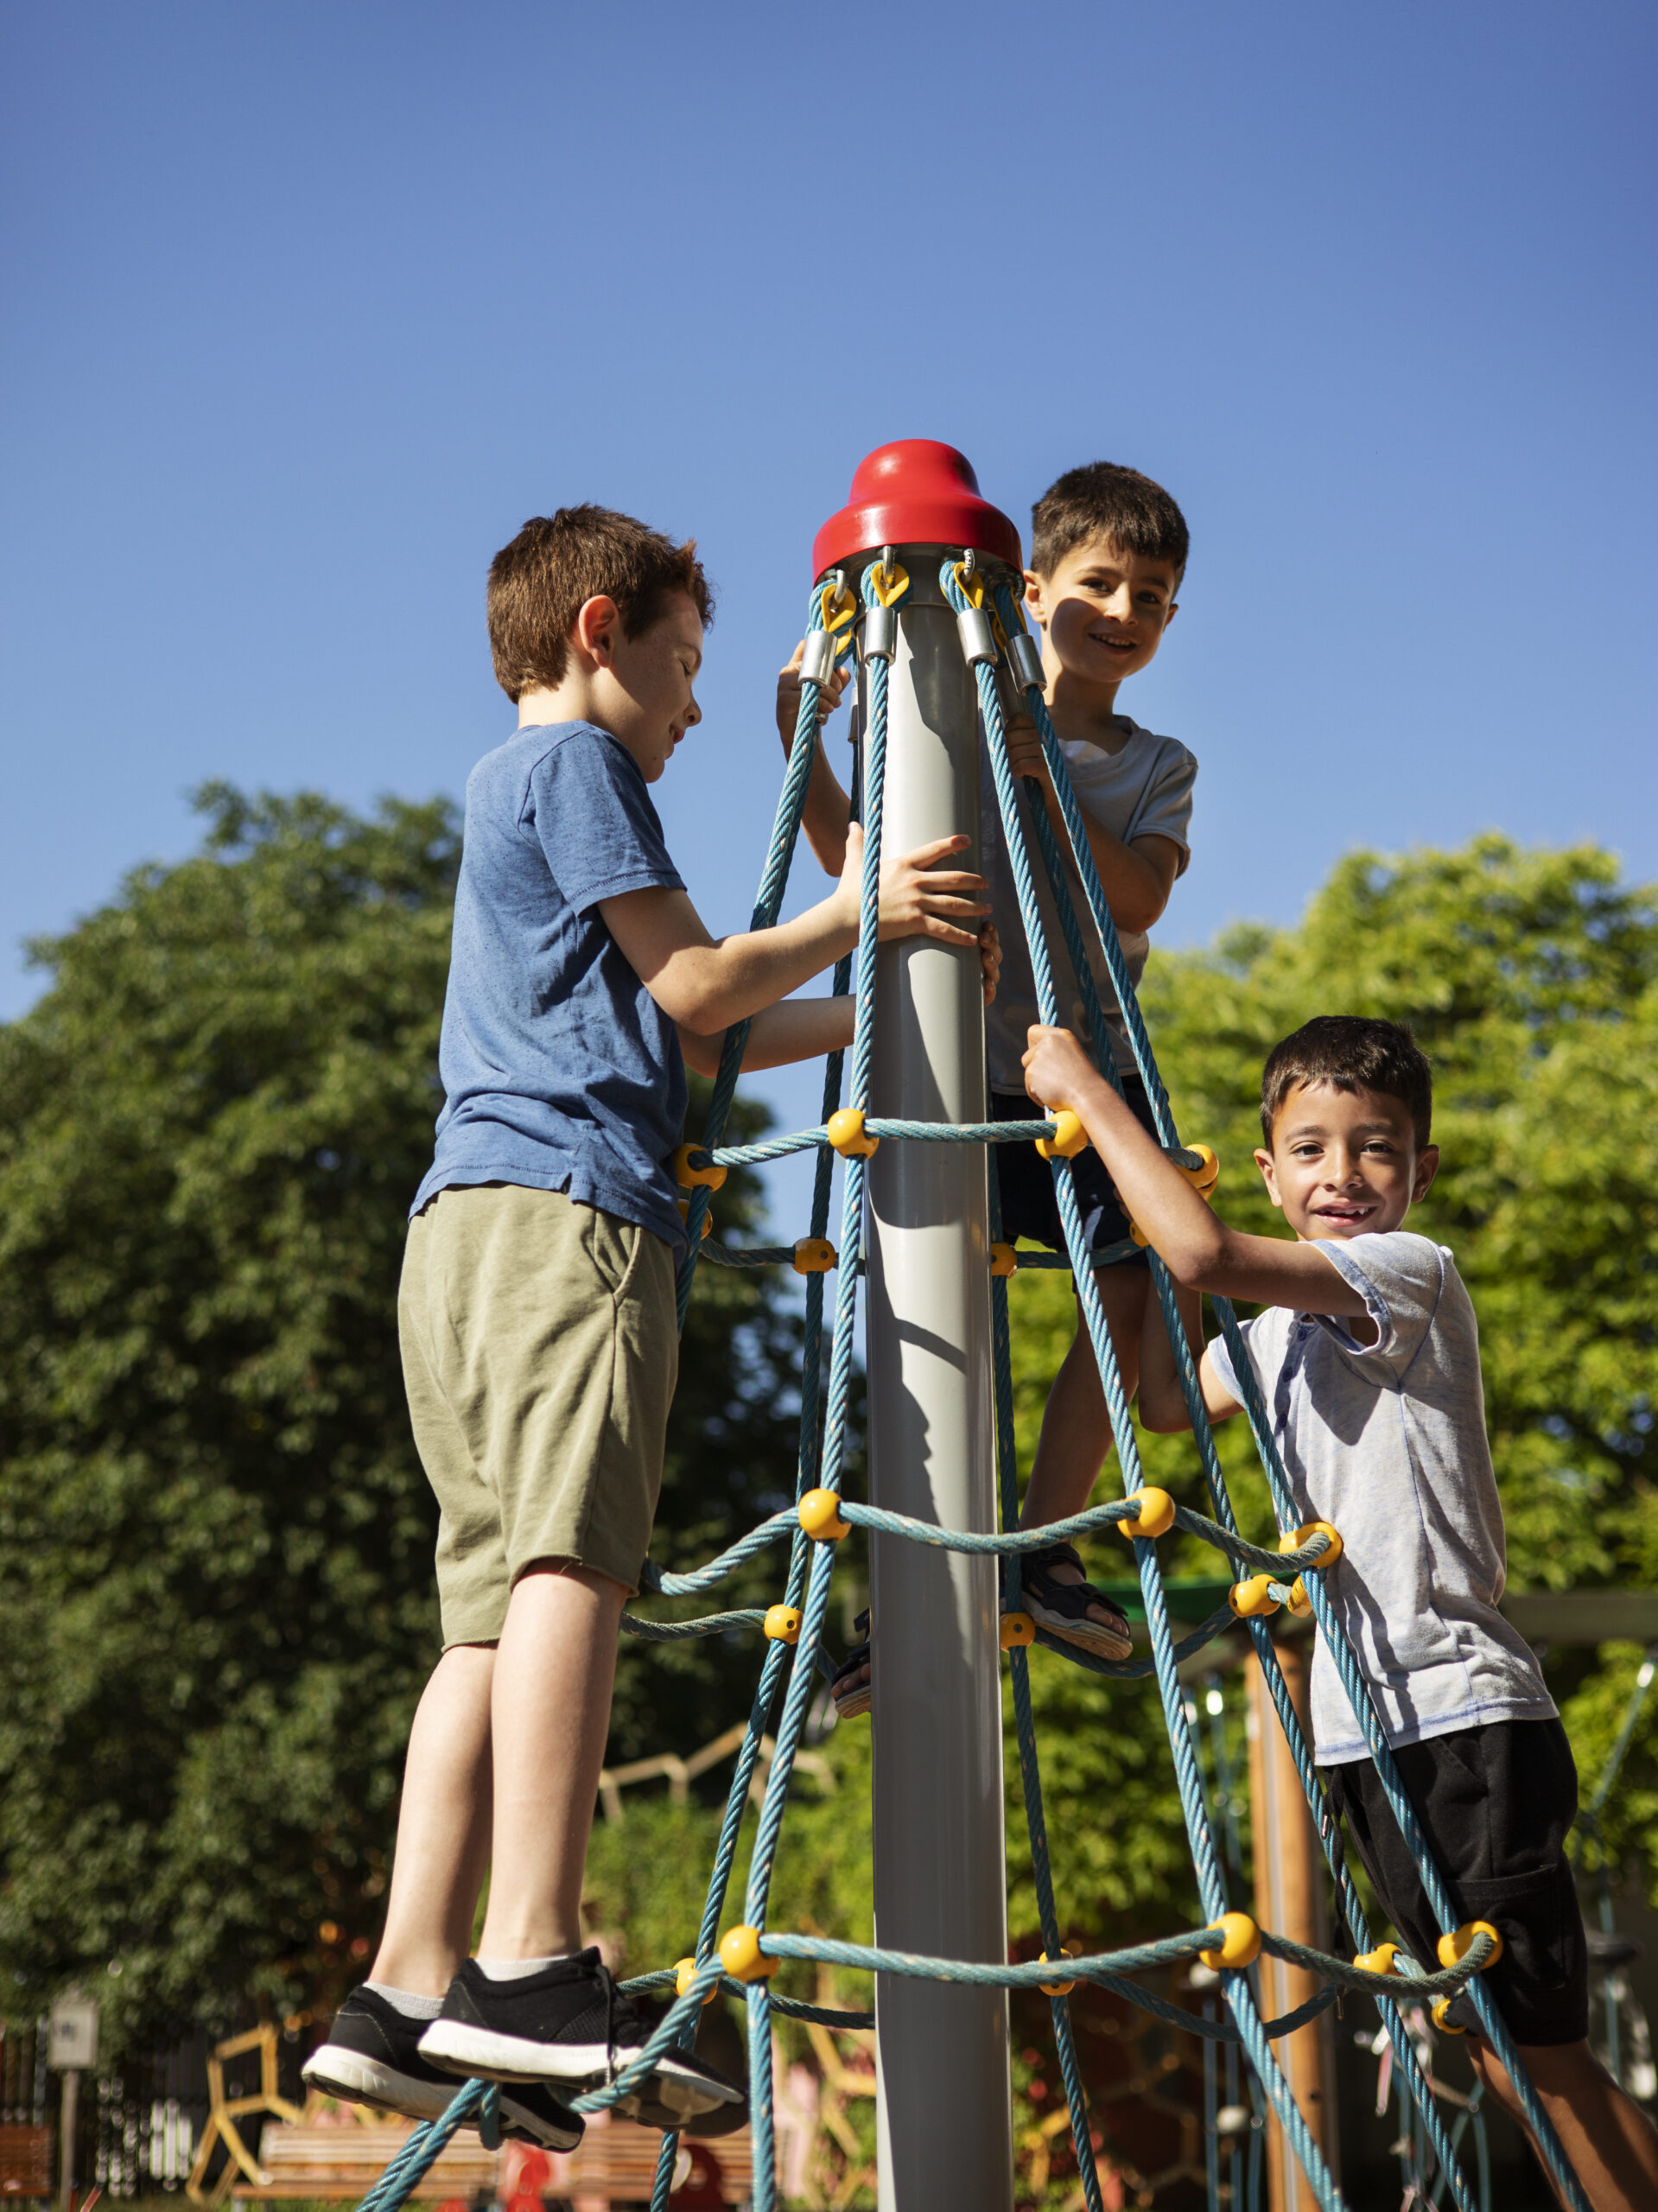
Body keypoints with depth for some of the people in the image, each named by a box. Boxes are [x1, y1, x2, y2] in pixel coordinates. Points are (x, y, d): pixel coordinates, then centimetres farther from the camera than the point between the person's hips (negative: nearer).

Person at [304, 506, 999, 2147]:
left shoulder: (510, 784, 36)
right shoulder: (577, 760, 7)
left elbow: (681, 1036, 34)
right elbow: (691, 982, -1)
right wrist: (846, 918, 15)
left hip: (467, 1222, 10)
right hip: (567, 1206, -10)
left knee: (498, 1609, 0)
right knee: (573, 1560, -21)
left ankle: (410, 1996, -8)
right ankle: (532, 1968, -32)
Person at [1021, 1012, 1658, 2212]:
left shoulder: (1415, 1272, -13)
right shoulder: (1284, 1329, 13)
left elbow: (1207, 1255, -26)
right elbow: (1167, 1401, 28)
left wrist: (1086, 1090, -16)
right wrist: (1162, 1191, 19)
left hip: (1464, 1718, -9)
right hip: (1366, 1724, 9)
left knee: (1546, 2050, -3)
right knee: (1491, 2038, 15)